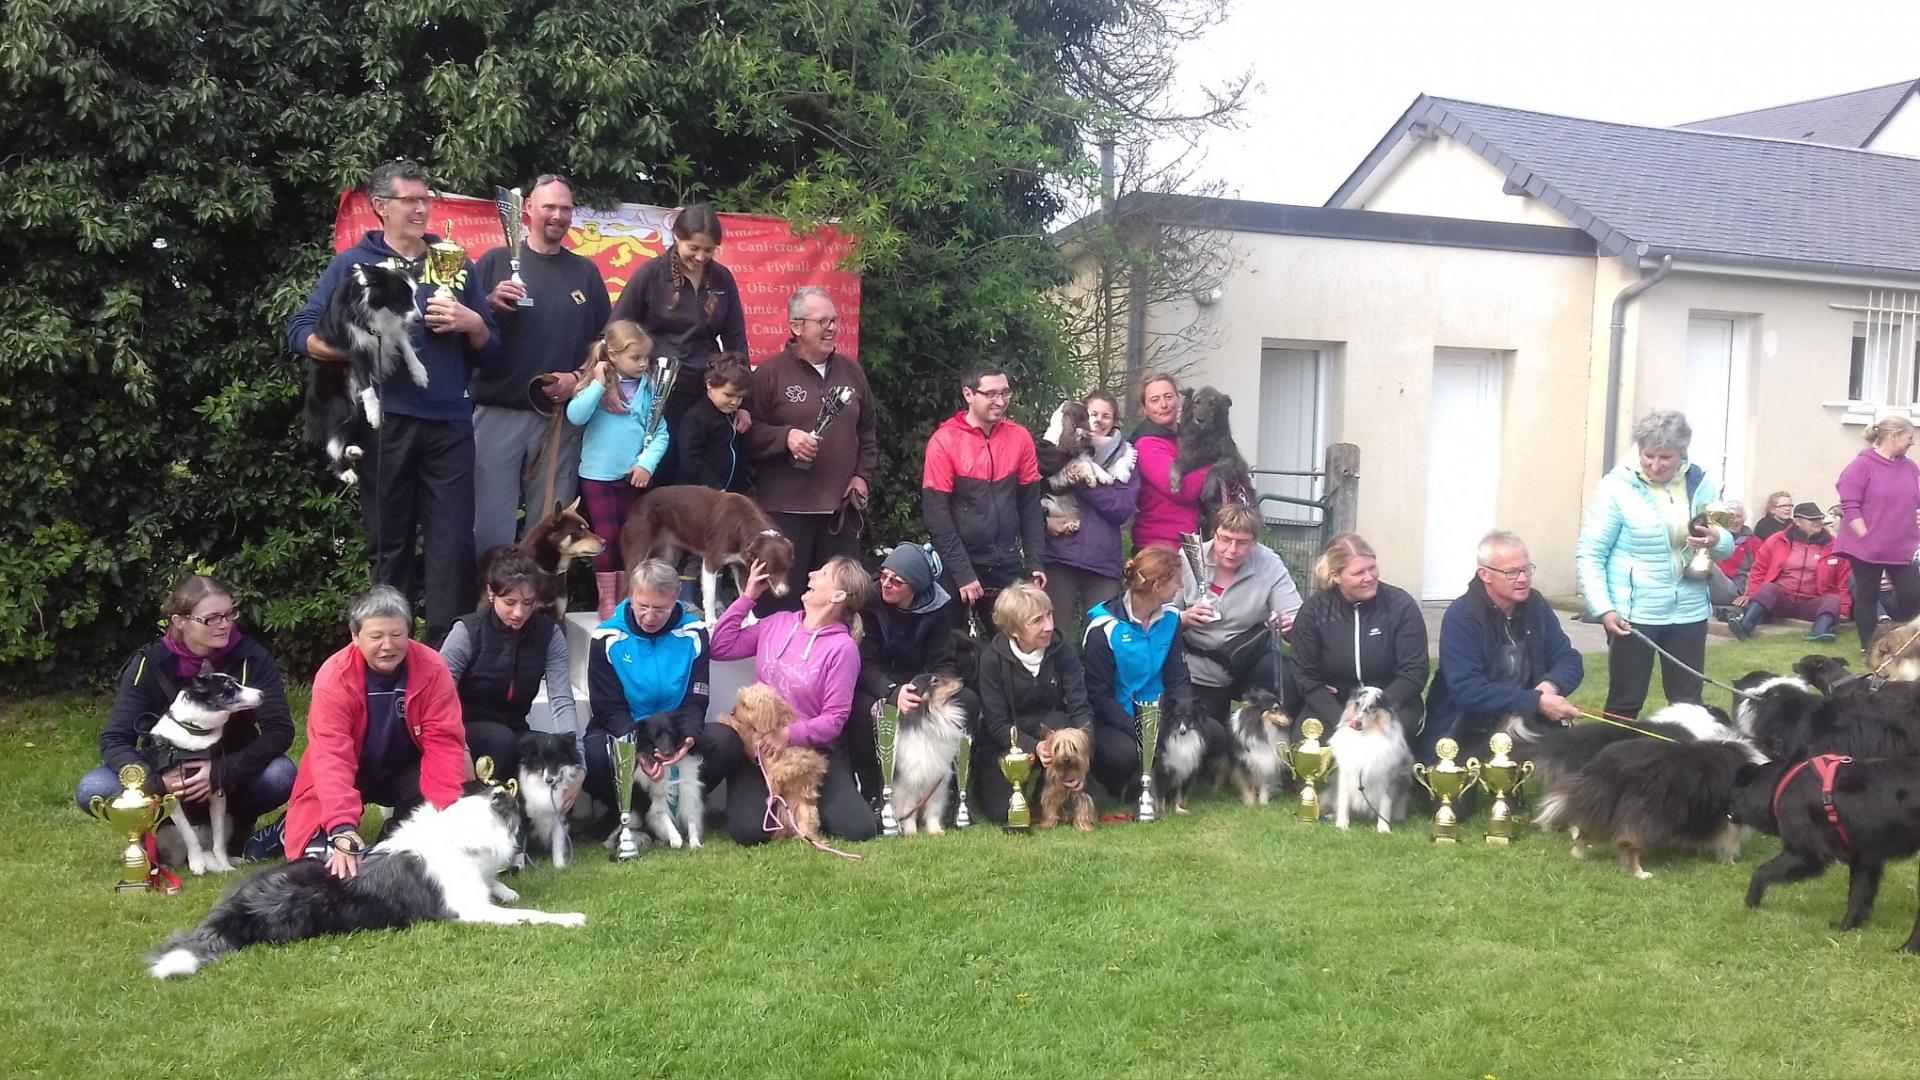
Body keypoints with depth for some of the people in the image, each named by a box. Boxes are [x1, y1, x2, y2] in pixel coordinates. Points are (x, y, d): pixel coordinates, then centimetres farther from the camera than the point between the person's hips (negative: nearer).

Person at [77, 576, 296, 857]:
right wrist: (155, 780, -32)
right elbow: (114, 740, -14)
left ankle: (233, 826, -2)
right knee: (93, 789, -25)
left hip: (229, 779, -1)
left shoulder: (251, 657, -15)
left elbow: (280, 730, -19)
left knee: (281, 773, -32)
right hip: (167, 779, 1)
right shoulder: (150, 663, -13)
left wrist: (221, 772, -32)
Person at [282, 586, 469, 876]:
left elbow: (443, 743, -23)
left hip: (405, 770, 2)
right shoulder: (334, 677, -26)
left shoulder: (433, 670, -21)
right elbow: (331, 755, -34)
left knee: (427, 795, -31)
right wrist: (343, 829, -47)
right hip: (352, 772, -2)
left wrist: (444, 816, -37)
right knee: (324, 859, -21)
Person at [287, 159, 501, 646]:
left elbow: (490, 351, 16)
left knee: (453, 543, -3)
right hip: (384, 422, -1)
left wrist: (472, 323, -5)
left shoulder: (455, 264, 15)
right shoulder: (353, 263, 8)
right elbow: (301, 333, 2)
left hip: (449, 423, 2)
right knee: (390, 545, 7)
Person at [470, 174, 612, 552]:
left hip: (561, 417, 2)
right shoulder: (496, 262, 6)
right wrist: (490, 305, -16)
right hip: (498, 411, -2)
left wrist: (579, 378, -3)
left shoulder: (585, 272, 13)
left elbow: (603, 340, 14)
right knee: (490, 524, -4)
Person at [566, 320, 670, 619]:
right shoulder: (596, 384, -7)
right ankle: (606, 601, 8)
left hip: (632, 476, 3)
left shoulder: (649, 389, 1)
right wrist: (598, 385, -22)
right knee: (607, 537, -3)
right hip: (598, 475, -3)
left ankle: (626, 599, 22)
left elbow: (660, 433, 1)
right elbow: (575, 416, -21)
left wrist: (647, 463, -12)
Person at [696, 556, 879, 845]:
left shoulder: (843, 647, -11)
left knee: (860, 830, -17)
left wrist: (789, 734, -28)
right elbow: (721, 647, 5)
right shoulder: (778, 623, 5)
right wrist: (747, 597, 3)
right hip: (758, 743, 2)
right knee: (749, 832, -23)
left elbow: (834, 719, -13)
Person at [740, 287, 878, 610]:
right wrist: (786, 437, -19)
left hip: (842, 507, 5)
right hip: (786, 507, -4)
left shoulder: (850, 370, 13)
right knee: (783, 598, -3)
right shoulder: (770, 372, -2)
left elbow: (868, 430, 19)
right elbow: (749, 431, -4)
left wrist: (862, 475, 8)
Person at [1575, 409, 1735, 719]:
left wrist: (1716, 540, -13)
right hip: (1633, 614, -4)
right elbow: (1589, 554, -10)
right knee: (1625, 702, 4)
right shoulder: (1618, 486, -10)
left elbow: (1727, 546, 12)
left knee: (1688, 702, 11)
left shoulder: (1700, 483, 4)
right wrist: (1603, 608, -19)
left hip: (1689, 612, 4)